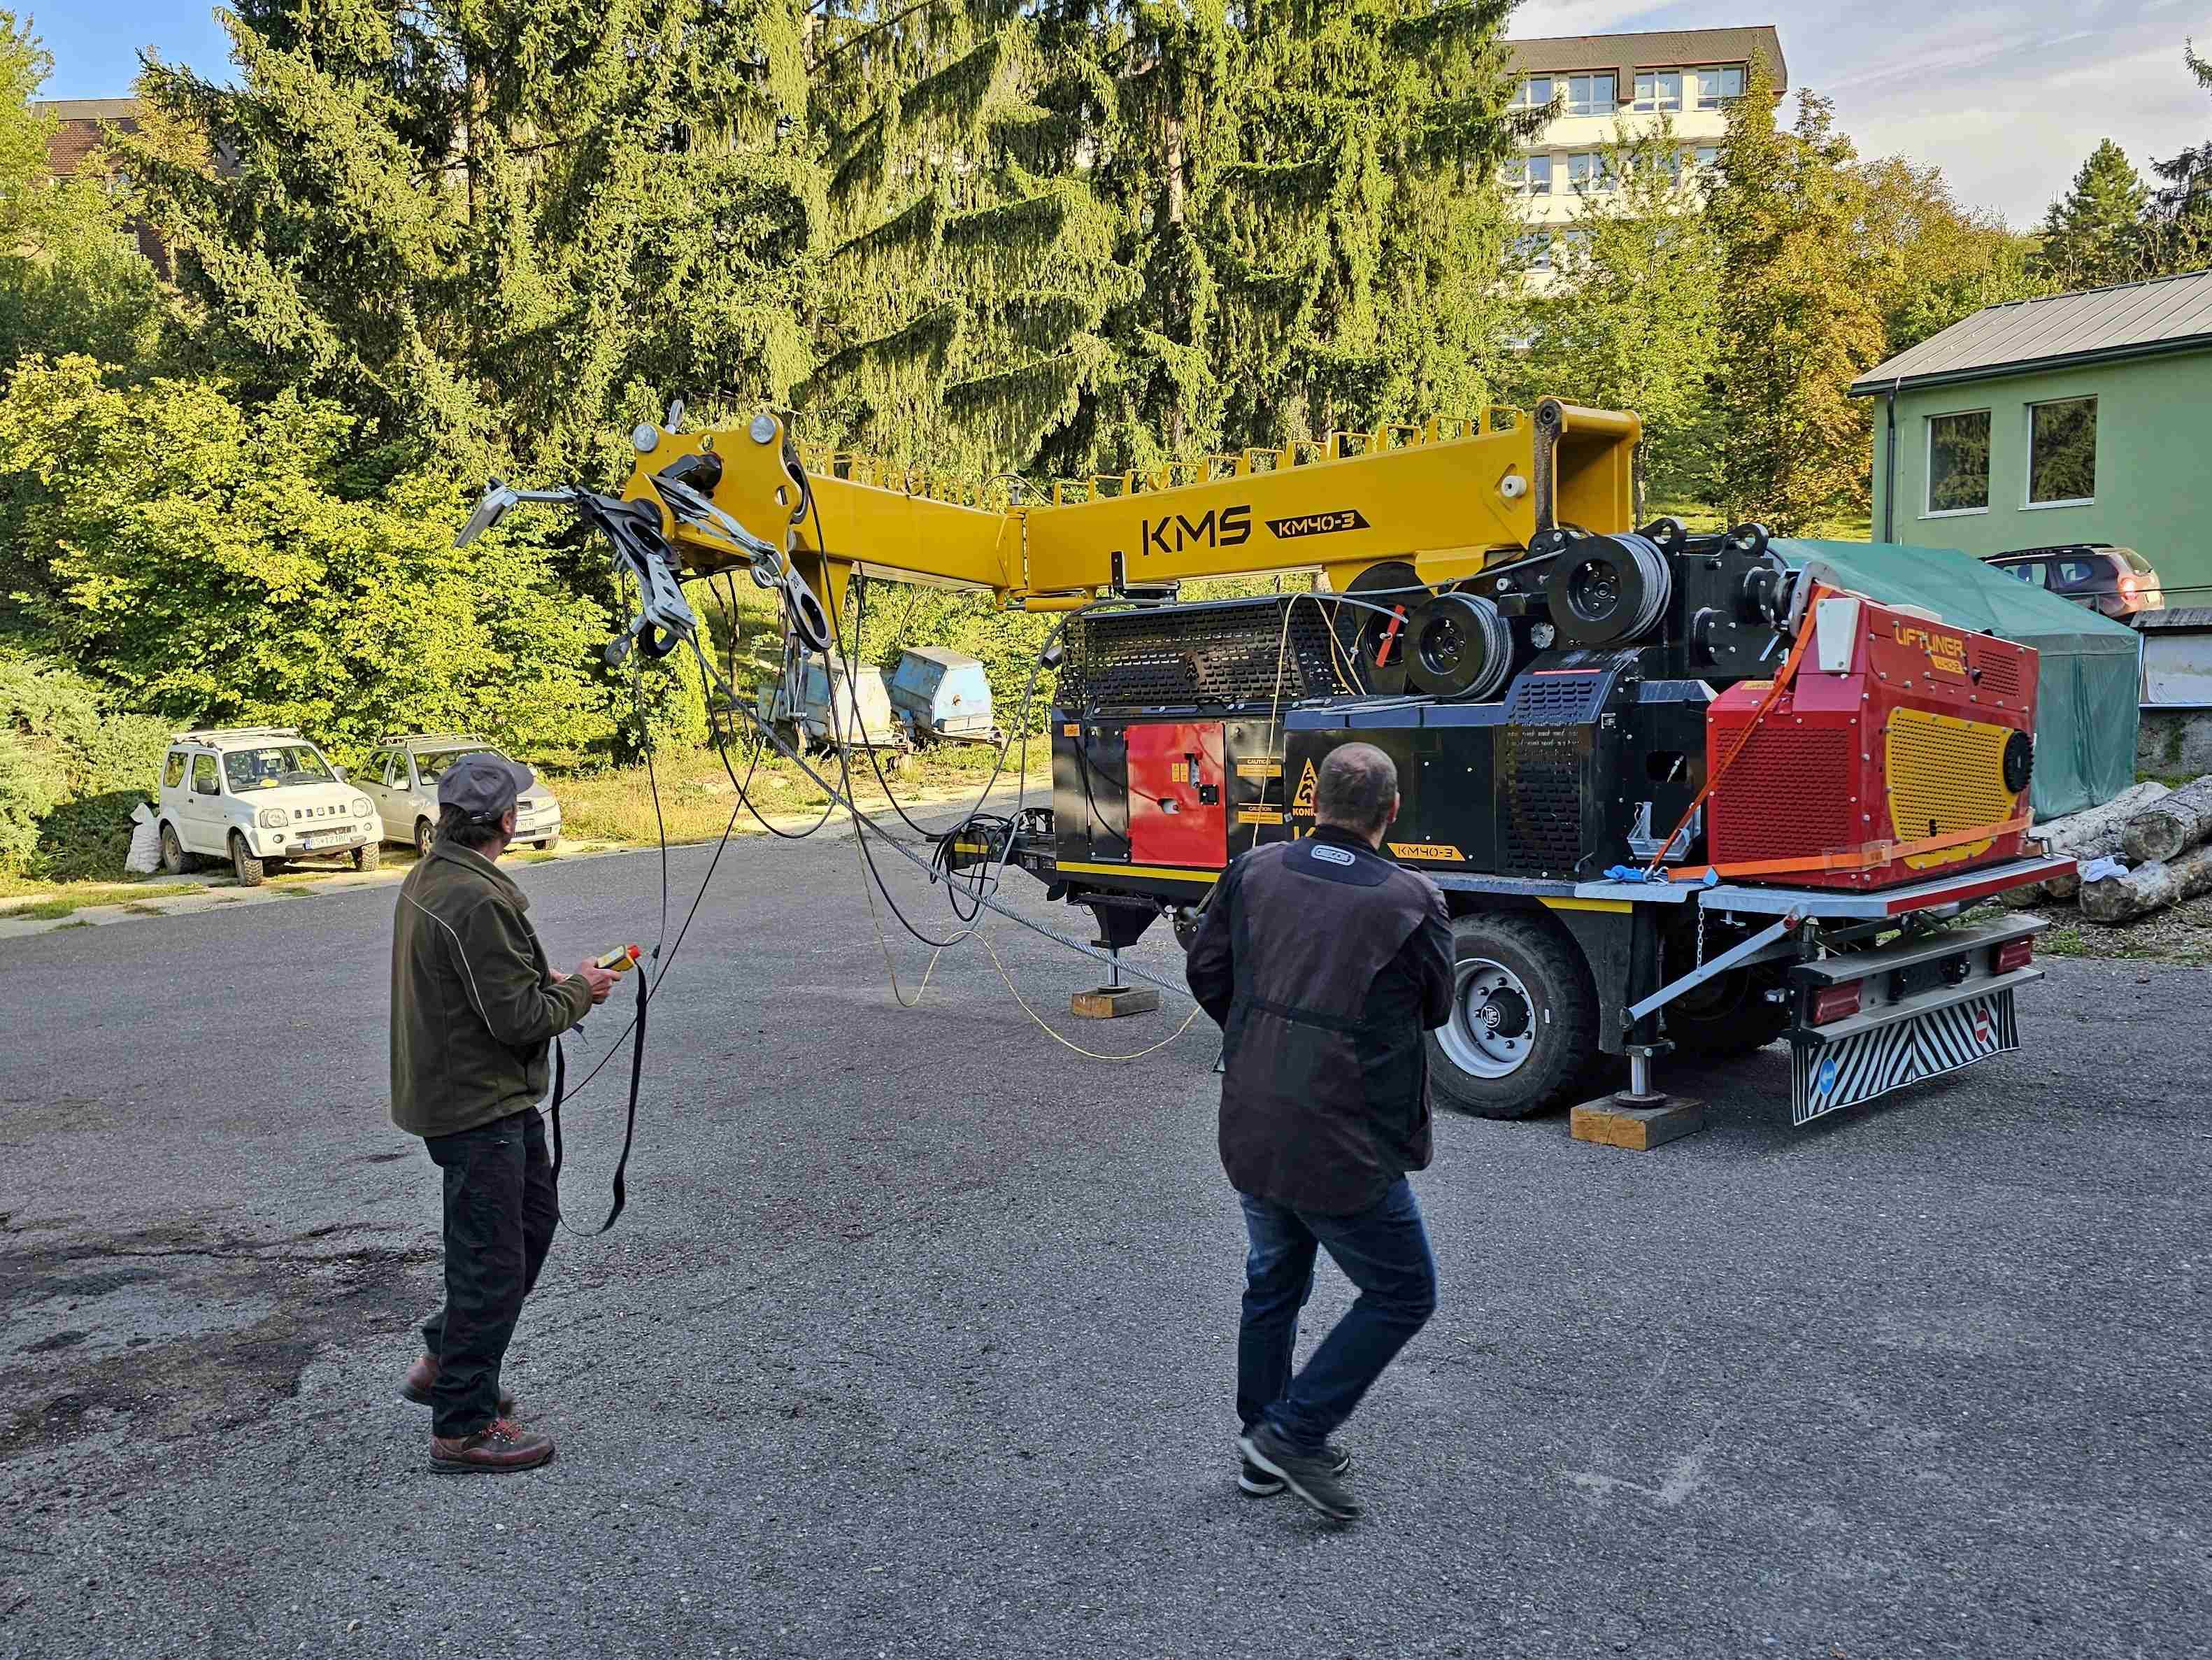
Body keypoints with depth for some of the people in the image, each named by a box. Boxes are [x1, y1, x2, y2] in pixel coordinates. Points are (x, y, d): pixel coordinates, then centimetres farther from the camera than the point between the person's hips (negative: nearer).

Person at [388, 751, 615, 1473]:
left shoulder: (427, 879, 9)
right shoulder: (478, 901, -25)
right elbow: (518, 1016, -24)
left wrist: (549, 982, 9)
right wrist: (579, 991, -8)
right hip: (478, 1105, -11)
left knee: (533, 1217, 23)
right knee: (492, 1260, 0)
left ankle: (445, 1359, 35)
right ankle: (464, 1426, 13)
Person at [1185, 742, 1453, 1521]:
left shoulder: (1256, 872, -4)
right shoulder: (1412, 901, -15)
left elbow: (1206, 972, 7)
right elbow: (1435, 1009, 1)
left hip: (1250, 1133, 6)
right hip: (1345, 1150, -6)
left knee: (1274, 1283, 25)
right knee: (1403, 1296, 14)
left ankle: (1264, 1450, 37)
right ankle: (1294, 1433, 11)